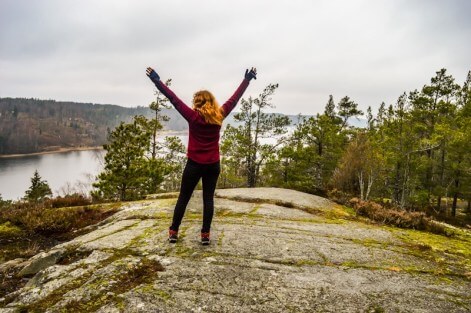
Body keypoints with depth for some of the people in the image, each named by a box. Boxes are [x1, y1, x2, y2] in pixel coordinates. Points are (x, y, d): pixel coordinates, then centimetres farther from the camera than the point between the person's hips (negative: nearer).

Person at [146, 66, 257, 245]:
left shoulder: (193, 116, -9)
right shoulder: (219, 116, -2)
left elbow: (174, 99, -8)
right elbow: (235, 99, 6)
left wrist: (156, 80, -4)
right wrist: (247, 80, 15)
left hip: (194, 164, -2)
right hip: (213, 165, 2)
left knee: (183, 198, 9)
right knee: (208, 199, 7)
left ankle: (173, 232, 17)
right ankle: (205, 235, 10)